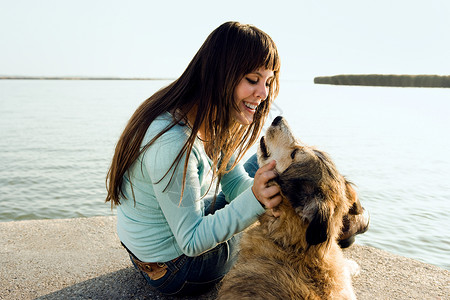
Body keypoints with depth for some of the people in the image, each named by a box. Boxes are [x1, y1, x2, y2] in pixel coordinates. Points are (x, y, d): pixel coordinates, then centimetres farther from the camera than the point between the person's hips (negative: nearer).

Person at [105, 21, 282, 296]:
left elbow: (234, 182, -4)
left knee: (261, 165, 12)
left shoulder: (211, 119, -8)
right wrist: (255, 200, -39)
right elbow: (192, 241, -28)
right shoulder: (171, 143, -36)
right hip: (173, 268, -7)